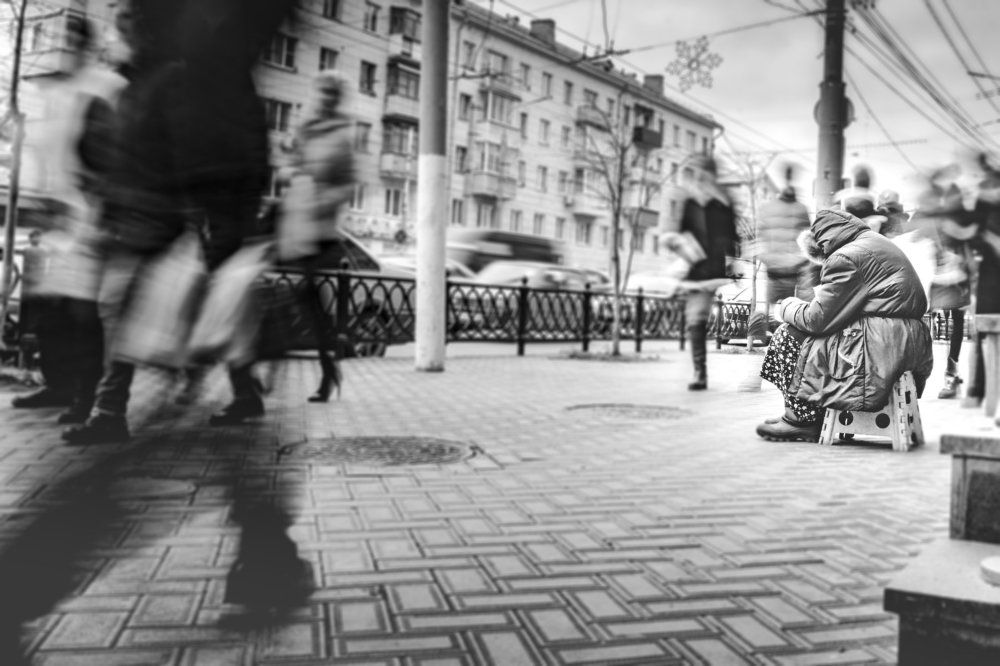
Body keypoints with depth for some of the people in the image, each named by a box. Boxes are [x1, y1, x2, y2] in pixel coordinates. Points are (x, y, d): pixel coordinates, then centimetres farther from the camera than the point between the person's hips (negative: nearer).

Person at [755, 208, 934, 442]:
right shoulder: (877, 242, 20)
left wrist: (788, 307, 6)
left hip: (881, 345, -10)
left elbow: (817, 319, -12)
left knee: (789, 336, 1)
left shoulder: (845, 256, -11)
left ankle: (801, 420, 5)